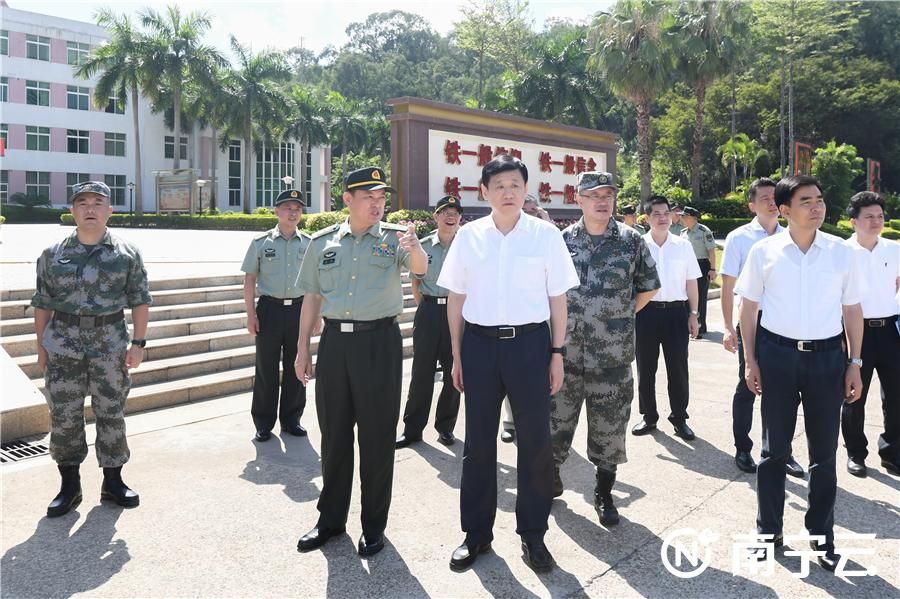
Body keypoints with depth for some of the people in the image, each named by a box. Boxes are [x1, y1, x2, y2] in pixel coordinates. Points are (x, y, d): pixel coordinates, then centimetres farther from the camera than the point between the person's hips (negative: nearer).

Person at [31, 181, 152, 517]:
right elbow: (42, 304, 8)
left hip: (111, 345, -1)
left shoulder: (128, 254, 2)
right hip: (63, 344, 1)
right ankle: (69, 485, 21)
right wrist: (41, 347, 6)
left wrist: (138, 343, -4)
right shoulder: (52, 255, 5)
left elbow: (140, 301, 1)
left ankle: (113, 481, 22)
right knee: (64, 416, 6)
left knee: (112, 414, 7)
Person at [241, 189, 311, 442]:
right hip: (270, 308, -2)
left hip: (299, 309, 2)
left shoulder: (309, 244, 6)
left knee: (296, 367, 10)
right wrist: (251, 314, -5)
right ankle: (263, 423, 18)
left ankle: (291, 419, 24)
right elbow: (250, 279, 1)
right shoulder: (261, 243, 0)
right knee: (266, 368, 5)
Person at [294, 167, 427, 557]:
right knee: (333, 433, 13)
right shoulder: (322, 242, 8)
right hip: (334, 340, 3)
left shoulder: (395, 237, -1)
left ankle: (374, 525, 22)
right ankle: (330, 518, 30)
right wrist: (303, 348, 9)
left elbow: (420, 268, -22)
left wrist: (414, 249, -45)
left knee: (377, 436, 6)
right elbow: (312, 297, 12)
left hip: (379, 341, -3)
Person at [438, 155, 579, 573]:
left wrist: (557, 353, 1)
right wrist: (457, 355, 6)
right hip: (480, 342, 1)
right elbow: (456, 298, 7)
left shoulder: (546, 235, -1)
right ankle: (476, 532, 29)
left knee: (535, 441, 8)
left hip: (530, 342, -1)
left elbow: (557, 299, 3)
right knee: (478, 441, 12)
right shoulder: (469, 236, 2)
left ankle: (533, 534, 28)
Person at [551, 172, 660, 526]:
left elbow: (648, 286, 11)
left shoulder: (631, 241, 0)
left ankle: (604, 494, 26)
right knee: (556, 419, 10)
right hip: (566, 351, 1)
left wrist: (621, 317, 8)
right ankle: (550, 479, 33)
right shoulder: (563, 240, 3)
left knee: (609, 427, 8)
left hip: (613, 354, -1)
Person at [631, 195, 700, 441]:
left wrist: (693, 314, 4)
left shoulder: (683, 246, 4)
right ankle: (648, 416, 25)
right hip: (647, 311, 0)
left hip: (676, 311, 1)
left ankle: (679, 417, 21)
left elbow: (691, 282, 8)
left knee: (678, 367, 6)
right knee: (646, 368, 9)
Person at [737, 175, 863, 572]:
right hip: (777, 353, -1)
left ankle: (821, 534, 28)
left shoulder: (841, 252, 2)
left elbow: (852, 309, 7)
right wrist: (750, 361, -2)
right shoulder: (764, 251, -3)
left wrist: (854, 363, 4)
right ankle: (769, 530, 25)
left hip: (827, 356, 2)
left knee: (824, 451, 11)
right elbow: (749, 307, 2)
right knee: (774, 448, 9)